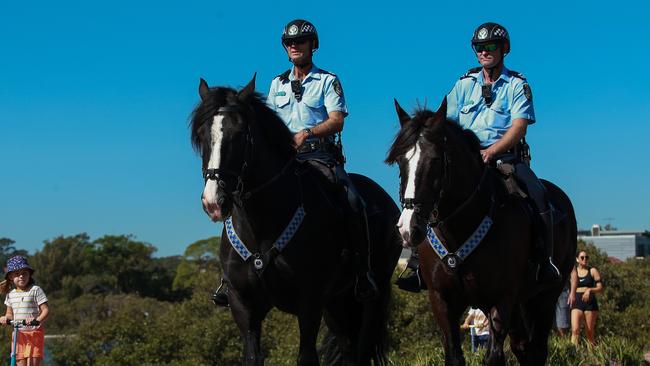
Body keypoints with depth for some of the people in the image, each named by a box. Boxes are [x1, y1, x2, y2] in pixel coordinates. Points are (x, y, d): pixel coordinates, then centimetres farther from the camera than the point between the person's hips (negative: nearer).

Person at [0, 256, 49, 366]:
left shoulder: (35, 290, -6)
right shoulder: (10, 294, 10)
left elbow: (45, 310, -10)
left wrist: (37, 320, -28)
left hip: (34, 333, -5)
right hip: (19, 334, 5)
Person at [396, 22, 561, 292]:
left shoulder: (517, 85, 3)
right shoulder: (465, 84, 12)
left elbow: (519, 127, -10)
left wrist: (490, 152, -25)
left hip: (507, 157, -2)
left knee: (538, 196, -27)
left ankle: (545, 264, -18)